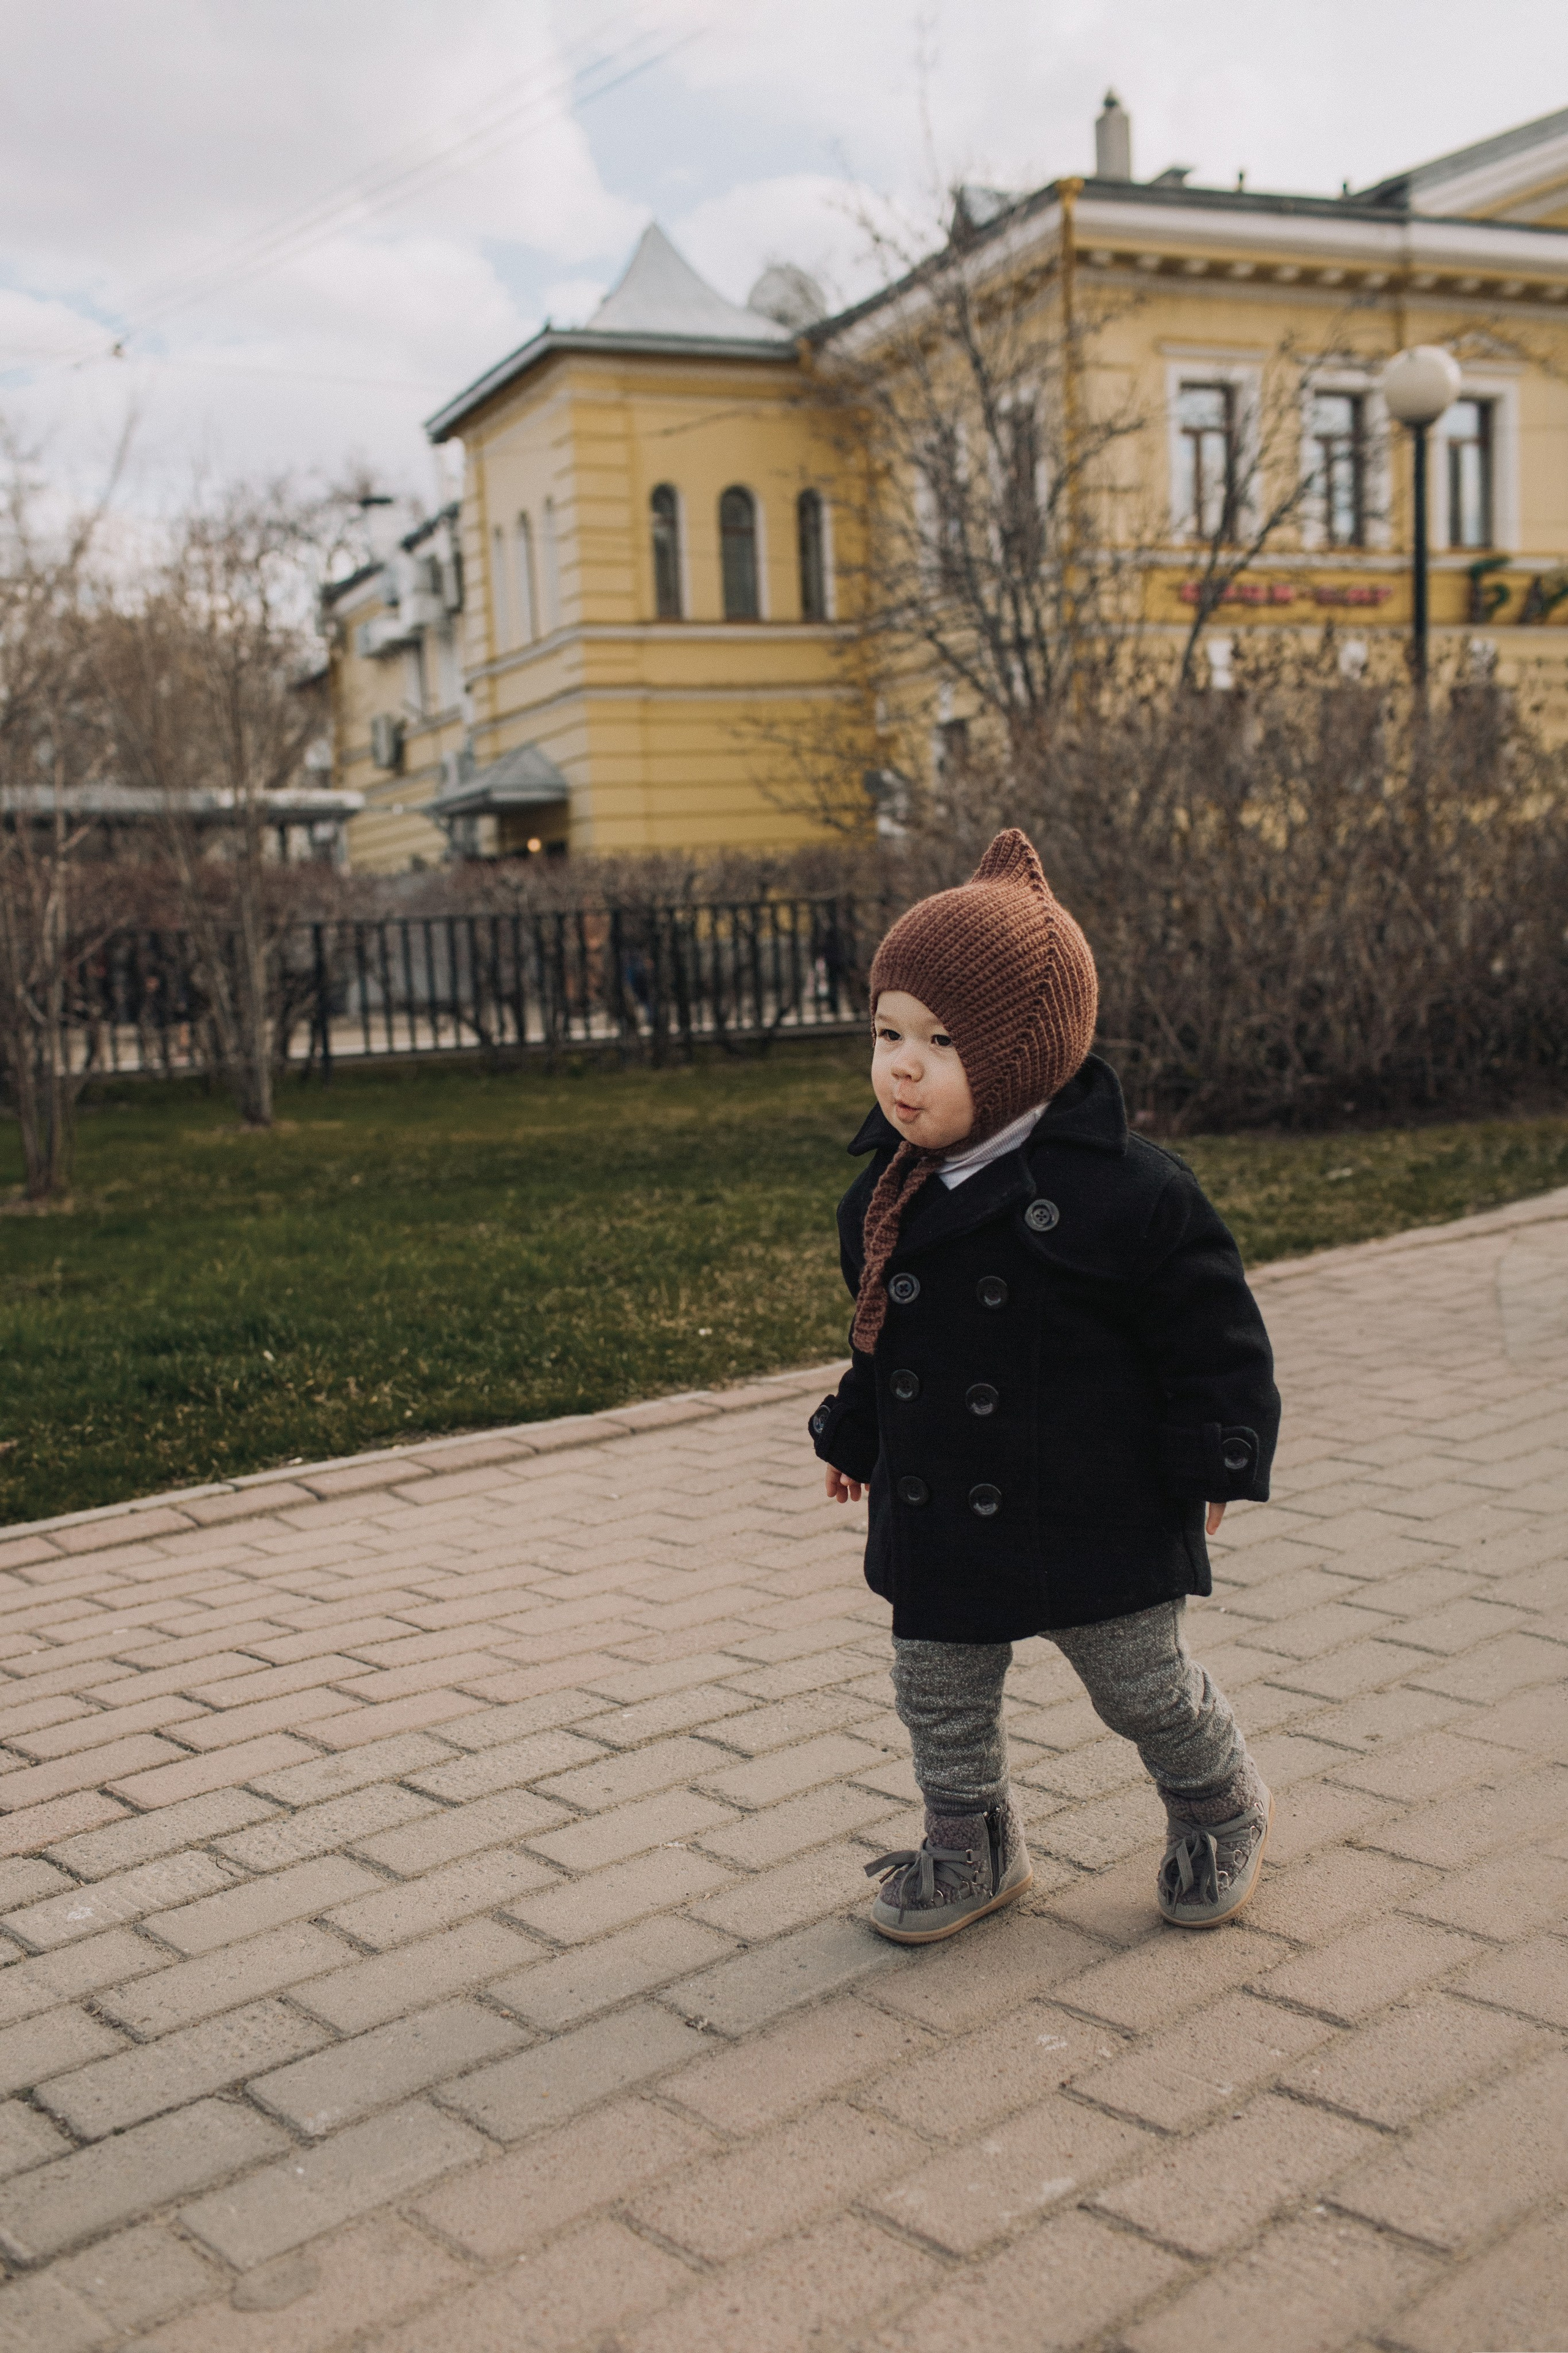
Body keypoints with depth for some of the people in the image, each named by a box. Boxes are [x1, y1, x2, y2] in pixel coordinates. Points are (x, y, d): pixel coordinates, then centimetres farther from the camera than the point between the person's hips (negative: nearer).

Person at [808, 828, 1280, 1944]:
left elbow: (1213, 1335, -12)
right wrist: (856, 1432, 18)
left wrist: (1213, 1463, -11)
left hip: (1098, 1514, -5)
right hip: (937, 1518, 5)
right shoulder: (886, 1197, -1)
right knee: (940, 1697, 15)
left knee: (1147, 1686, 13)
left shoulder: (1126, 1189, -20)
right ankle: (971, 1849, 38)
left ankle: (1222, 1810, 43)